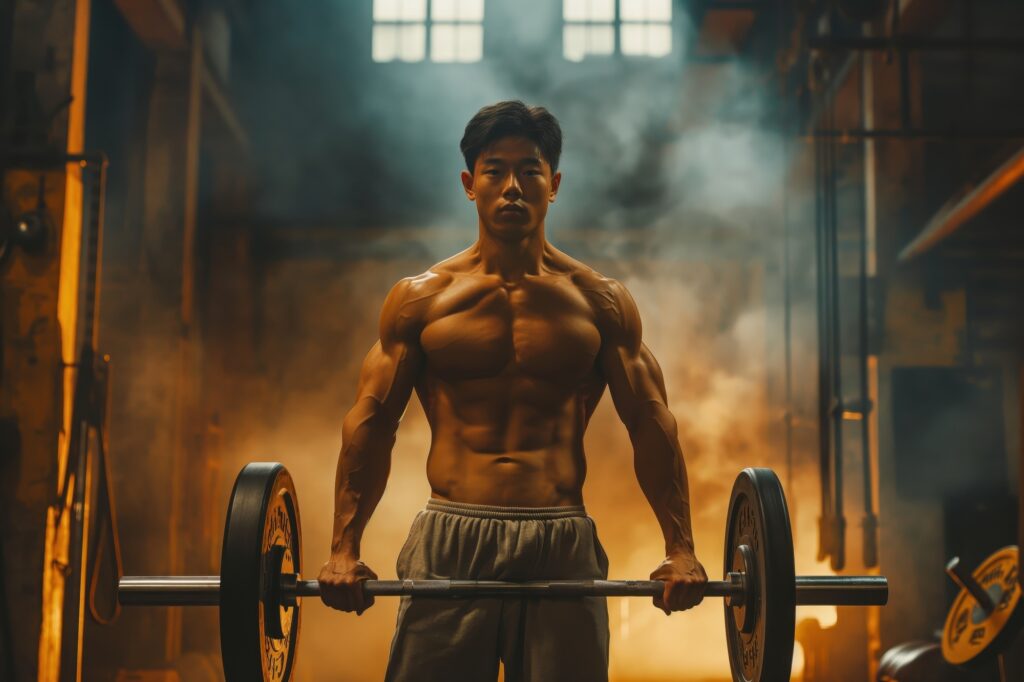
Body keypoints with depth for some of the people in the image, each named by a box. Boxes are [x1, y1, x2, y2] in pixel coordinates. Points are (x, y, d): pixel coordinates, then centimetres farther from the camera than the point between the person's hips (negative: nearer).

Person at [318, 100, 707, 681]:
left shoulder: (601, 301, 8)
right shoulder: (420, 298, 7)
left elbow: (651, 423, 7)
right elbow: (371, 422, 5)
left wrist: (681, 549, 0)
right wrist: (345, 549, -3)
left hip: (562, 544, 0)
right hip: (450, 540, 0)